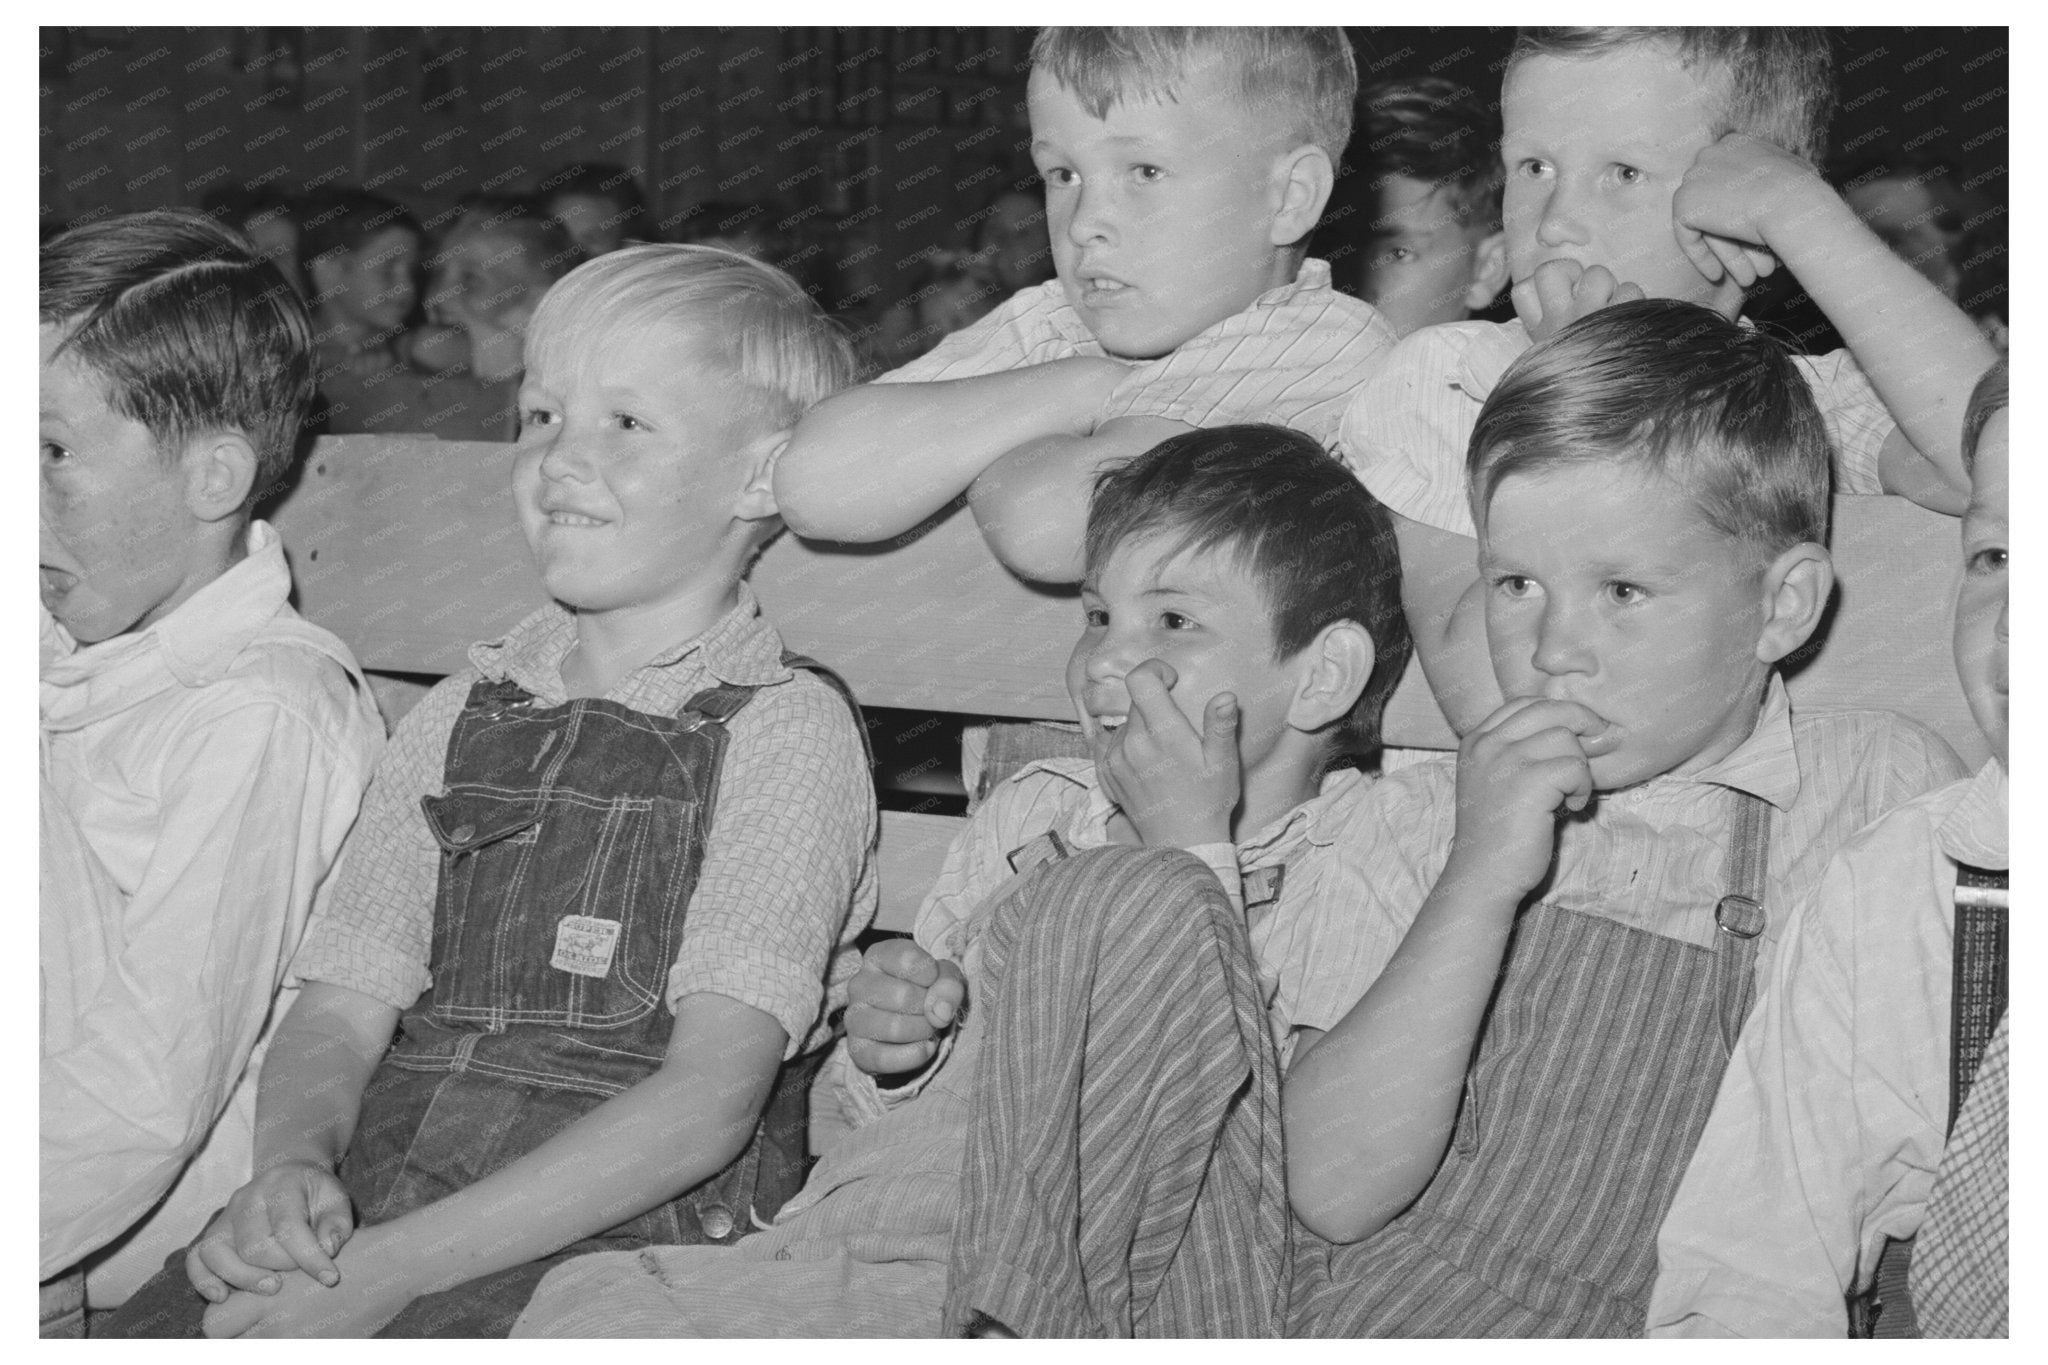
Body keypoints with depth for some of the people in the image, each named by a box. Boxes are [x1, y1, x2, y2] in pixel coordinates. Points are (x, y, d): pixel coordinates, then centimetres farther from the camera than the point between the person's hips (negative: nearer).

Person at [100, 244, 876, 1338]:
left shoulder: (786, 728, -2)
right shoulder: (459, 718, 16)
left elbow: (708, 1102, -12)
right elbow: (339, 1014, 11)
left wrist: (394, 1265, -19)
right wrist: (293, 1164, -13)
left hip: (624, 1239, -5)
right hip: (367, 1199, 5)